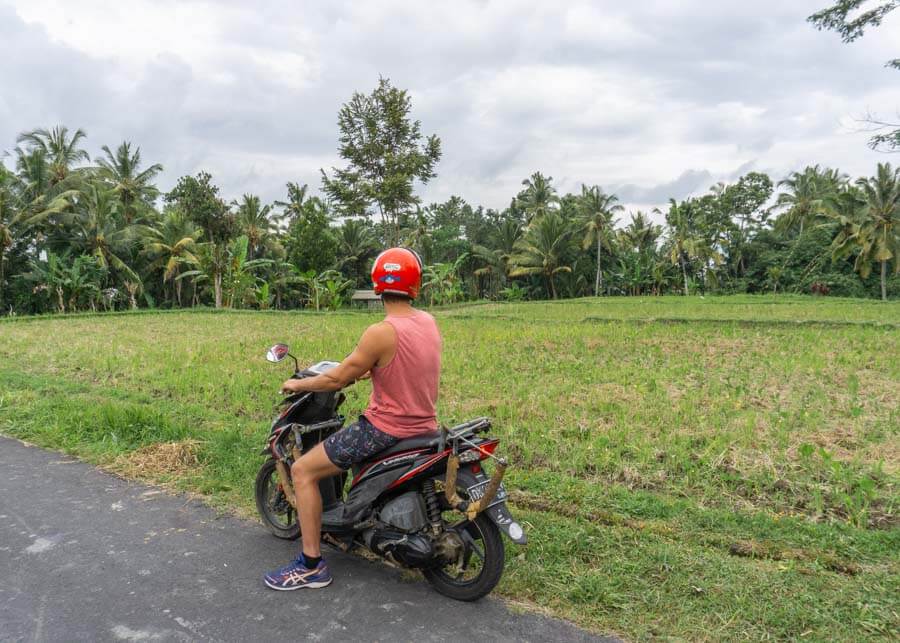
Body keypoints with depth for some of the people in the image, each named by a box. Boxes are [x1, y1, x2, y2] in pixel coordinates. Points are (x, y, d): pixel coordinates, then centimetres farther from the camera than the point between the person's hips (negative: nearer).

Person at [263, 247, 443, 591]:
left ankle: (311, 565, 6)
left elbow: (337, 379, -13)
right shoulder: (428, 322, 1)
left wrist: (296, 384, 4)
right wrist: (366, 369, 28)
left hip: (385, 428, -8)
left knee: (302, 471, 2)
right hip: (424, 426, 8)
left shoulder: (381, 333, -21)